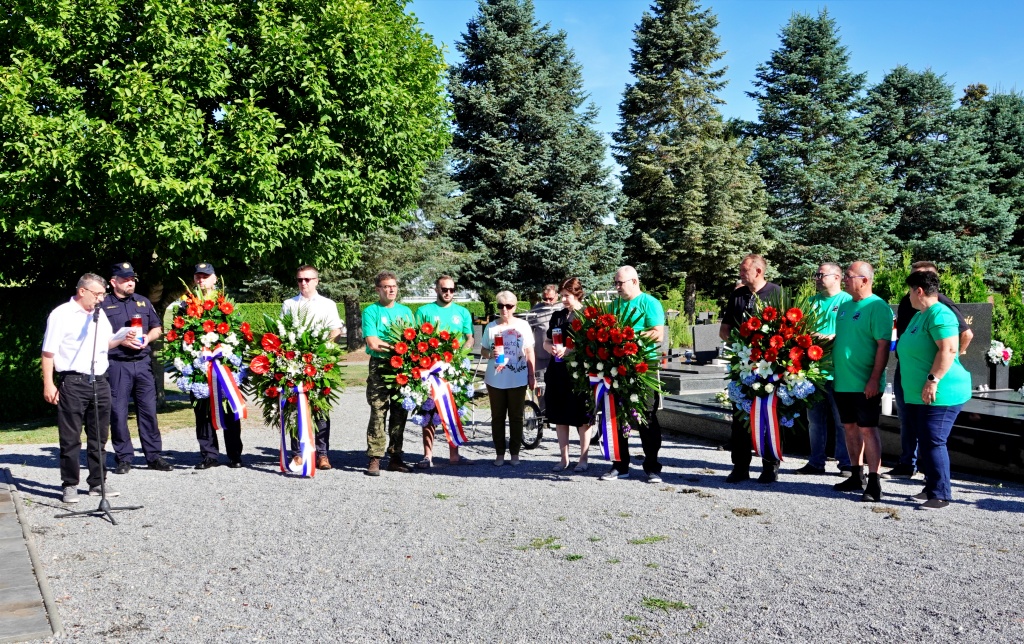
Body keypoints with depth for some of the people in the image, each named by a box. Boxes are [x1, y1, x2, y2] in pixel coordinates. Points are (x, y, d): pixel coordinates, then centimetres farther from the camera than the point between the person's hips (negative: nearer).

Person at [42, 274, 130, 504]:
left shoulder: (100, 315, 15)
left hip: (100, 381, 6)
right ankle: (70, 485, 9)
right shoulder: (61, 314, -5)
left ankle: (97, 482, 19)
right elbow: (48, 352, -7)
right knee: (70, 438, 0)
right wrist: (48, 384, -12)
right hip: (72, 382, -6)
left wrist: (120, 340, 4)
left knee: (99, 437, 11)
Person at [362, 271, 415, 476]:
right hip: (380, 367, -4)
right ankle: (374, 459, -5)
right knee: (378, 413, -9)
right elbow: (372, 343, -9)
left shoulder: (405, 311, 17)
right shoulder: (371, 311, 2)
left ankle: (395, 457, 13)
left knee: (400, 413, 6)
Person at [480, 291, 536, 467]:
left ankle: (515, 453, 14)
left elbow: (529, 352, 7)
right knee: (497, 417, 5)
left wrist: (532, 376, 4)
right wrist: (491, 354, -13)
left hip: (518, 380, -1)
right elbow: (483, 351, 9)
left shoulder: (523, 325, 3)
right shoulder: (491, 327, 5)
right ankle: (499, 453, 13)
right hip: (495, 379, 1)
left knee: (516, 417, 5)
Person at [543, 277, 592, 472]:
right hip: (558, 372, 5)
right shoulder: (557, 315, 13)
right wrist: (551, 348, -5)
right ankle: (564, 458, 19)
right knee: (560, 417, 9)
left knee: (582, 418, 1)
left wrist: (569, 350, -18)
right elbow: (546, 341, 17)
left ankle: (583, 459, 11)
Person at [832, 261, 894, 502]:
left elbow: (883, 345, -17)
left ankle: (873, 482, 0)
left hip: (865, 384, -8)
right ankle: (857, 476, 26)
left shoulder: (877, 307, -12)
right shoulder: (844, 306, 14)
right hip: (843, 382, 8)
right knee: (850, 427, 14)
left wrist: (875, 379, -22)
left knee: (867, 429, -5)